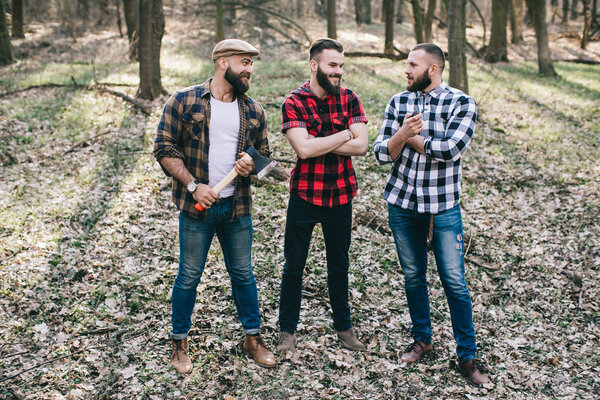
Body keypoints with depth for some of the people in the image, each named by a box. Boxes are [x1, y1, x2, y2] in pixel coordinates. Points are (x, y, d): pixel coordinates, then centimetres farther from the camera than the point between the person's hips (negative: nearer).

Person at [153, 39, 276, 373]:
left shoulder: (253, 111, 6)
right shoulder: (185, 101, -6)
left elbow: (264, 154, 15)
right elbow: (165, 149, -7)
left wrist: (251, 166, -9)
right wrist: (194, 185, -17)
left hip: (238, 207, 4)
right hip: (197, 207, -3)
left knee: (243, 274, 13)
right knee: (189, 276, 7)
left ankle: (253, 338, 28)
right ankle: (180, 343, 24)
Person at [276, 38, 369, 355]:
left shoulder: (349, 99, 0)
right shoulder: (294, 102, -9)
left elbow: (361, 146, -11)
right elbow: (303, 148, -22)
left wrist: (318, 145, -17)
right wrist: (345, 134, -14)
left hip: (341, 195, 3)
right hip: (305, 195, -2)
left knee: (339, 265, 16)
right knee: (294, 266, 8)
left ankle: (344, 327, 31)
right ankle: (288, 330, 24)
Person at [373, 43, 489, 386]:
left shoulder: (462, 104, -7)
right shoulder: (398, 102, 4)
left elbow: (450, 149, -21)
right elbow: (382, 152, -3)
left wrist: (409, 137, -10)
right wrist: (401, 134, -23)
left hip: (443, 207, -3)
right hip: (402, 204, 3)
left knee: (455, 283, 0)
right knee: (413, 276, 14)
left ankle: (467, 356, 13)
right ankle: (422, 339, 32)